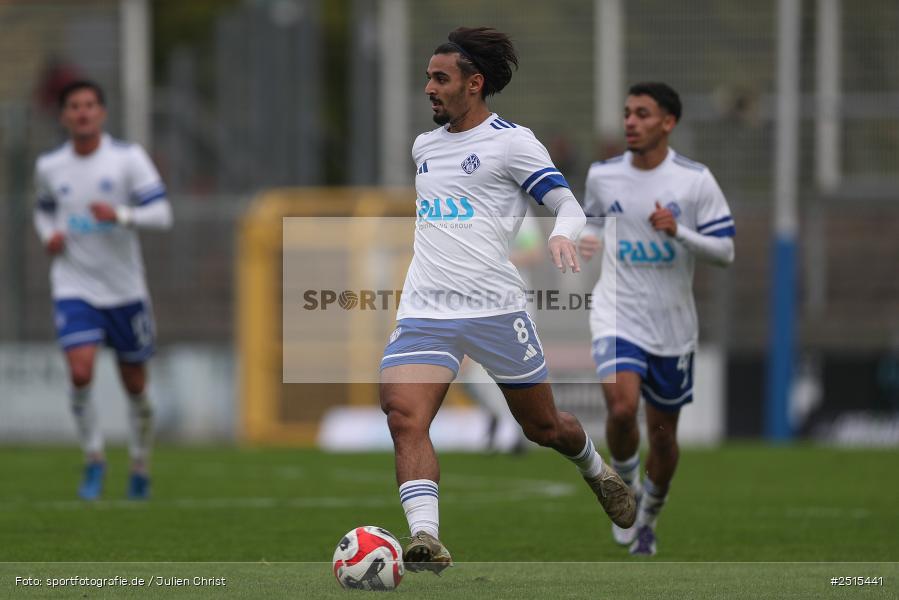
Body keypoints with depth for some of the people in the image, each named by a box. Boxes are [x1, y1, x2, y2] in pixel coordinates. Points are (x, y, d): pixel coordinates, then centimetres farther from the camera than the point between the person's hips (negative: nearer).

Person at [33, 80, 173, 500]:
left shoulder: (128, 158, -6)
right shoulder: (49, 167, 2)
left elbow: (161, 214, -10)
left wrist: (119, 215, -27)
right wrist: (48, 235, 0)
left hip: (124, 290, 0)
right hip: (74, 288, 0)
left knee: (135, 385, 8)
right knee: (81, 373, -19)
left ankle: (140, 467, 30)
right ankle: (94, 461, 1)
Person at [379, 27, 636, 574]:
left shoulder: (510, 140, -3)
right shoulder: (424, 146, 17)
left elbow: (569, 206, -8)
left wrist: (562, 235, -29)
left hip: (495, 309, -4)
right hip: (424, 313, 4)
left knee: (544, 427, 11)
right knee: (404, 417, -21)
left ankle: (598, 471, 44)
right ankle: (426, 540, -30)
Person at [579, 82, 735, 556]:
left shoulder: (695, 180, -7)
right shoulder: (602, 176, 1)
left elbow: (725, 251, -6)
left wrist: (678, 231, -22)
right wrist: (584, 242, -1)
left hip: (673, 325, 0)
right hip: (618, 316, 0)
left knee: (663, 434, 10)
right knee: (621, 407, -24)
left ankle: (648, 517, 34)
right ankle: (626, 488, 4)